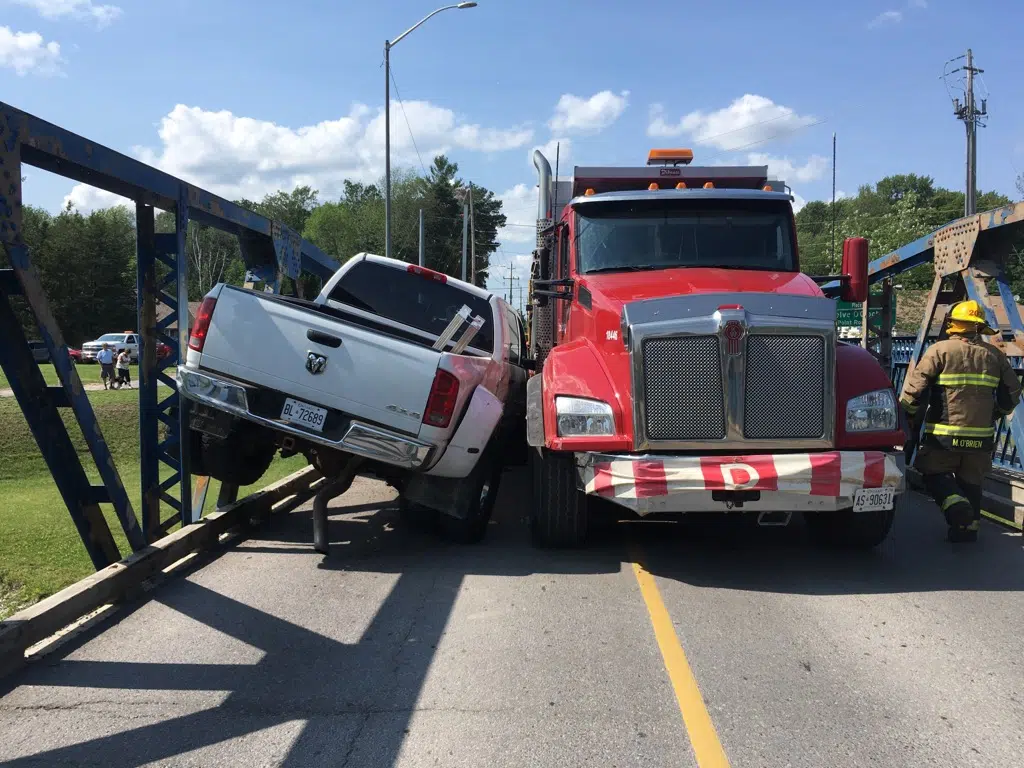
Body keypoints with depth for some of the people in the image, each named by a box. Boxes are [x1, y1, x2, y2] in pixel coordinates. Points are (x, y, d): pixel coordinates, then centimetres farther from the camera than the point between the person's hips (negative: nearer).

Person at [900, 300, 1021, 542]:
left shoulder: (939, 351, -6)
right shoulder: (995, 355, 8)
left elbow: (914, 388, -11)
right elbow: (1012, 393, 13)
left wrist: (909, 418, 3)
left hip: (944, 435, -4)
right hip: (982, 436, 4)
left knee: (935, 474, 9)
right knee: (971, 482, 16)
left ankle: (956, 504, -14)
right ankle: (969, 525, 16)